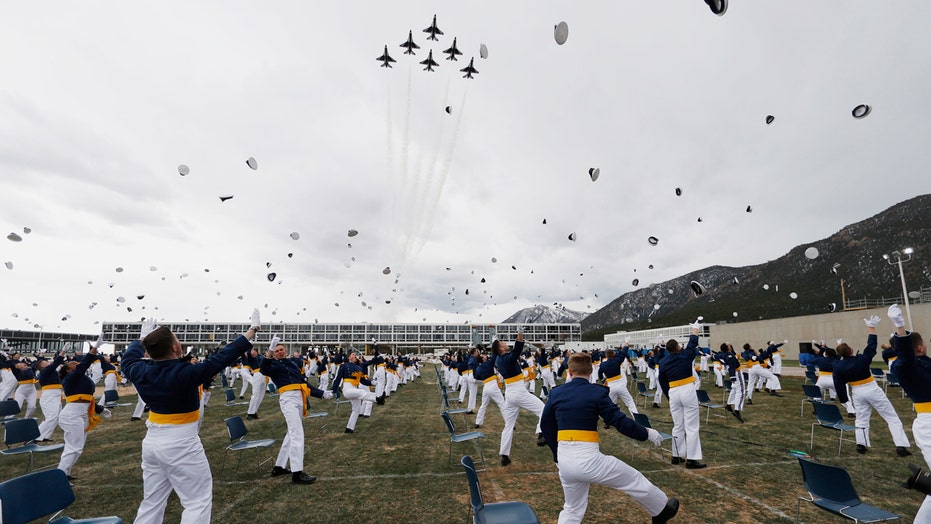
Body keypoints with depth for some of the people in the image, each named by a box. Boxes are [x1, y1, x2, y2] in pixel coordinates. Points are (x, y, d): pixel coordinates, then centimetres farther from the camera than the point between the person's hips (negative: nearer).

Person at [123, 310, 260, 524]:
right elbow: (223, 357, -21)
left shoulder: (141, 372, -3)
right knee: (198, 501, 2)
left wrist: (143, 337, 34)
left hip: (152, 442, 8)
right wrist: (253, 329, -15)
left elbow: (129, 358, 20)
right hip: (181, 445, -8)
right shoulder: (186, 373, -23)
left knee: (152, 501, 19)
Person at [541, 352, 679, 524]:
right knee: (635, 479, 23)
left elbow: (545, 425, 13)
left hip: (564, 460, 4)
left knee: (573, 509, 26)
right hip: (588, 458, -4)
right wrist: (646, 433, 11)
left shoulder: (556, 393, 4)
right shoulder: (597, 392, -9)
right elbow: (621, 422, -8)